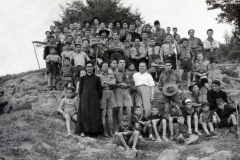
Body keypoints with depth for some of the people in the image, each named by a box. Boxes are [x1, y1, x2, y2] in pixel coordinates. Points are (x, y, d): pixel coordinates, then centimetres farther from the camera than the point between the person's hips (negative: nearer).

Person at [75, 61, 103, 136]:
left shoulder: (97, 78, 9)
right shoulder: (83, 78, 11)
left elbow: (100, 91, 8)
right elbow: (80, 90, 11)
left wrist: (98, 100, 1)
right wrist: (82, 98, 1)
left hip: (94, 99, 0)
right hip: (84, 99, 0)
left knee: (94, 115, -3)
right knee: (84, 114, -4)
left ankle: (94, 131, 2)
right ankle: (82, 131, -2)